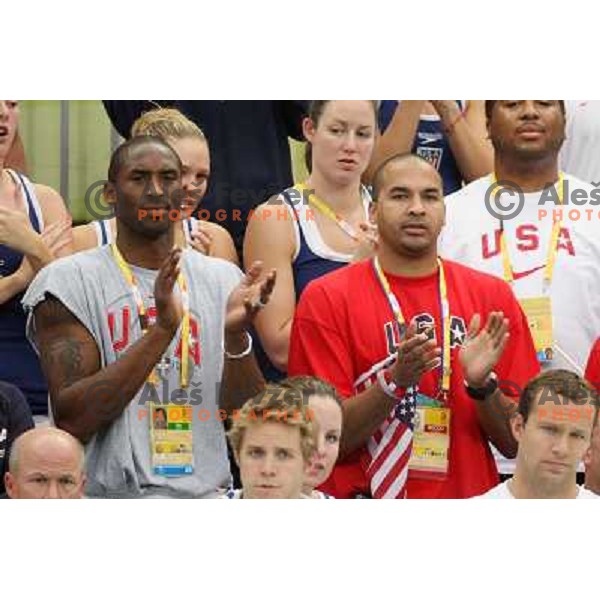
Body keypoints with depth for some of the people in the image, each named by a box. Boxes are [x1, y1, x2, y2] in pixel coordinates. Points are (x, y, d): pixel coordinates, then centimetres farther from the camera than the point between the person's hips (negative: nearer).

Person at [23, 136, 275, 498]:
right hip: (112, 498, -3)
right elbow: (71, 421, -11)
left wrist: (235, 336, -10)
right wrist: (162, 329, -16)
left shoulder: (223, 279, 12)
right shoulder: (68, 281, 0)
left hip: (207, 496, 3)